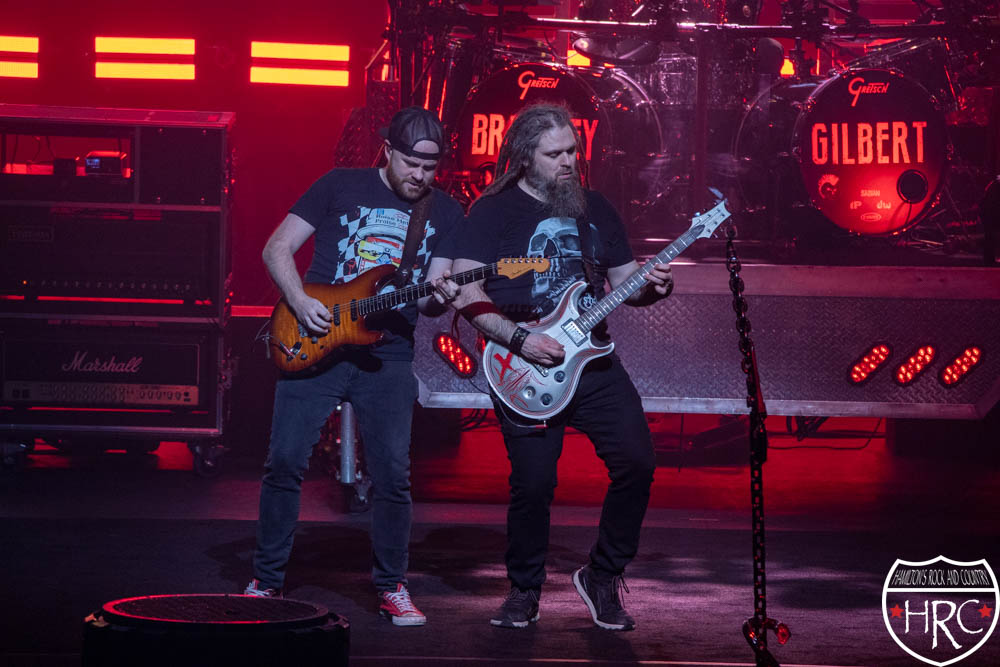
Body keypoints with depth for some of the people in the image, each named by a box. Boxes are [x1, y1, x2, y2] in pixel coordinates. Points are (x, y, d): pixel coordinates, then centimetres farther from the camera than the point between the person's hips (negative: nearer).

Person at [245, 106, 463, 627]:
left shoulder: (445, 214, 8)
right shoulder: (340, 187, 2)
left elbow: (426, 300, 6)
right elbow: (277, 247, 3)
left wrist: (438, 298, -18)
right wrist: (299, 302, -12)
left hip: (388, 356, 1)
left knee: (393, 475, -4)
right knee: (285, 461, -4)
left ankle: (392, 588, 12)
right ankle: (266, 580, 9)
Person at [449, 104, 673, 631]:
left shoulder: (594, 208, 14)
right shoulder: (494, 210, -2)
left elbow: (623, 281, 19)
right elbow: (465, 292, -10)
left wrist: (651, 286, -4)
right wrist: (519, 340, -19)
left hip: (593, 362, 5)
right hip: (524, 370, -4)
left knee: (636, 462, -8)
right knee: (533, 483, -9)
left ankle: (603, 577, 11)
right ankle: (524, 589, 15)